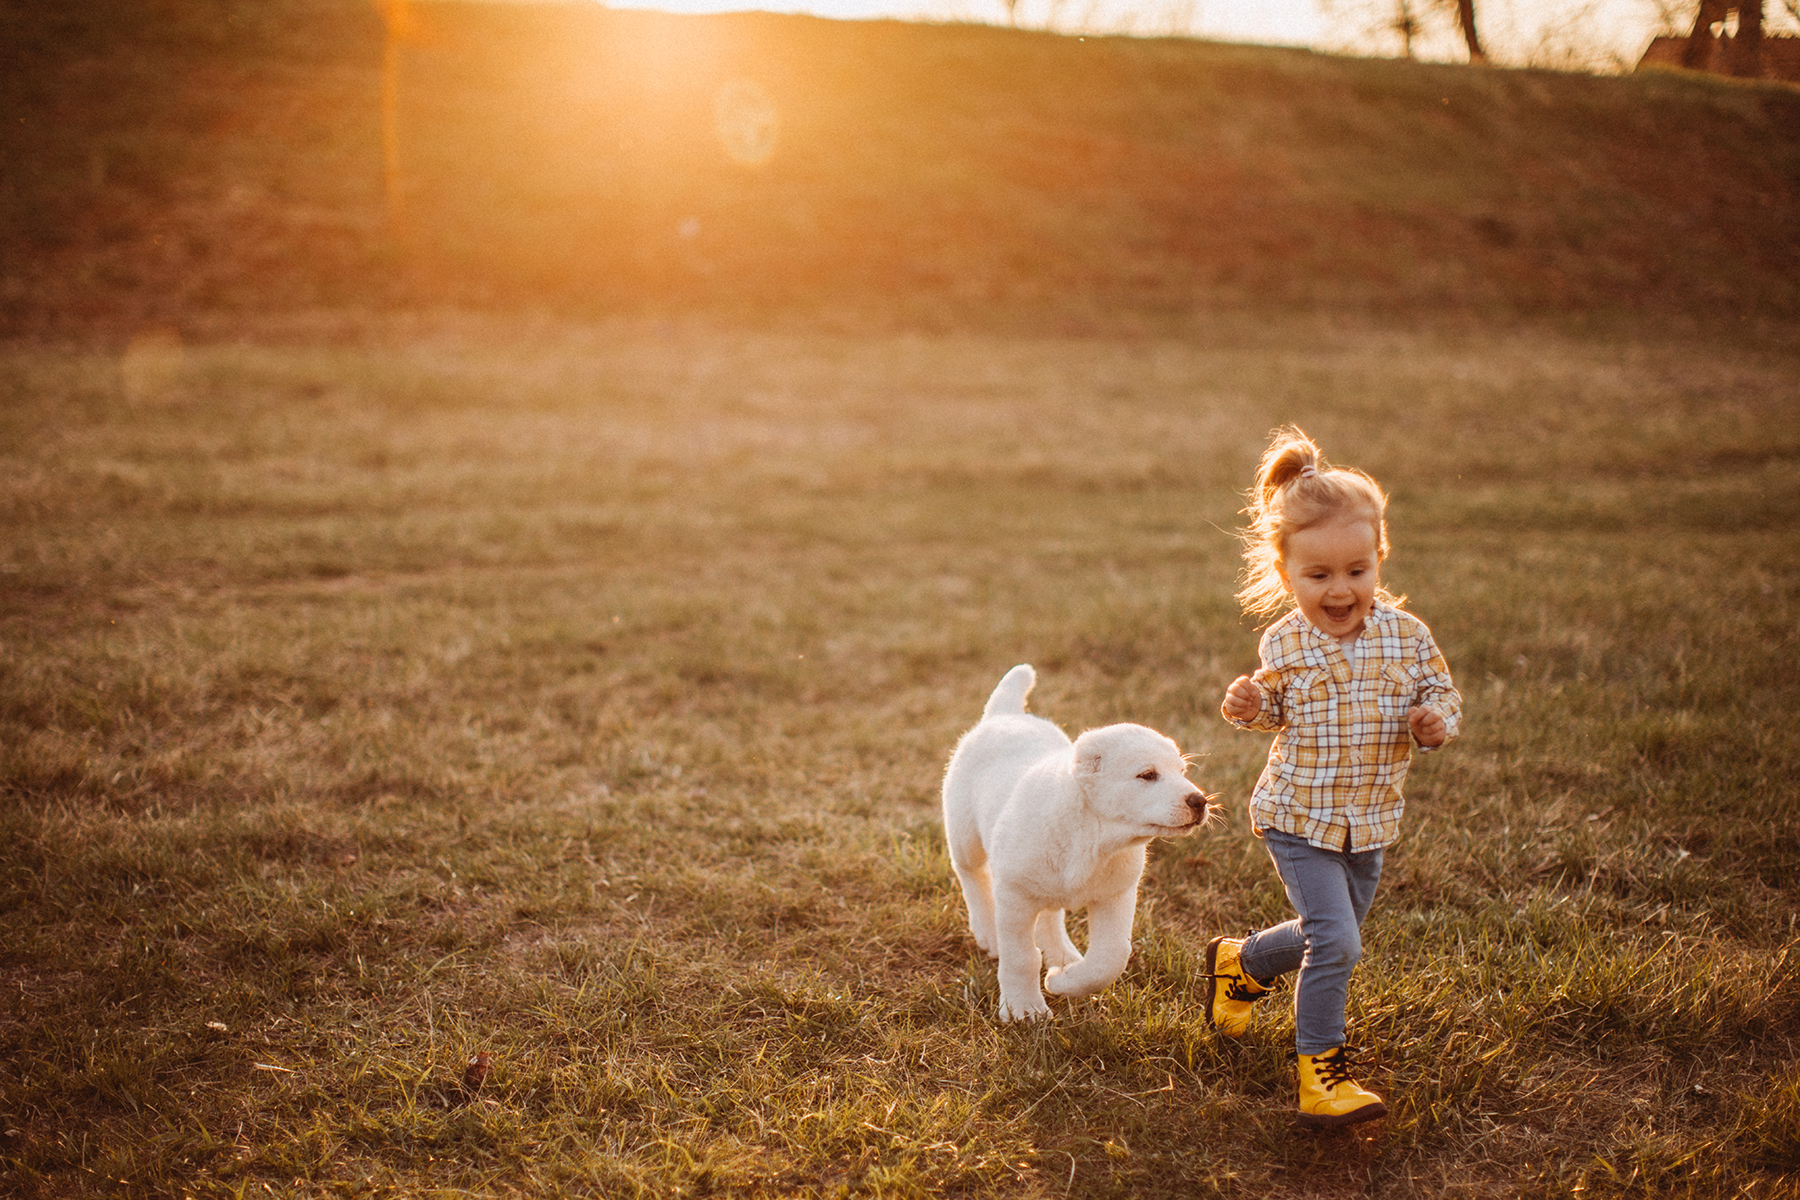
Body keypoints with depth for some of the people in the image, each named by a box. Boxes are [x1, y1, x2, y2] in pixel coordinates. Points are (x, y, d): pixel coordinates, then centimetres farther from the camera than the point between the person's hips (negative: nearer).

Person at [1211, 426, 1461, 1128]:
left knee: (1329, 936, 19)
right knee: (1335, 941, -13)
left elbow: (1443, 694, 3)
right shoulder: (1284, 646, -10)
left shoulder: (1406, 636, -8)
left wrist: (1436, 722, -20)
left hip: (1368, 821, 4)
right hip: (1298, 816, -3)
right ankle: (1319, 1070, 3)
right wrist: (1249, 708, -14)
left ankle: (1240, 964, 47)